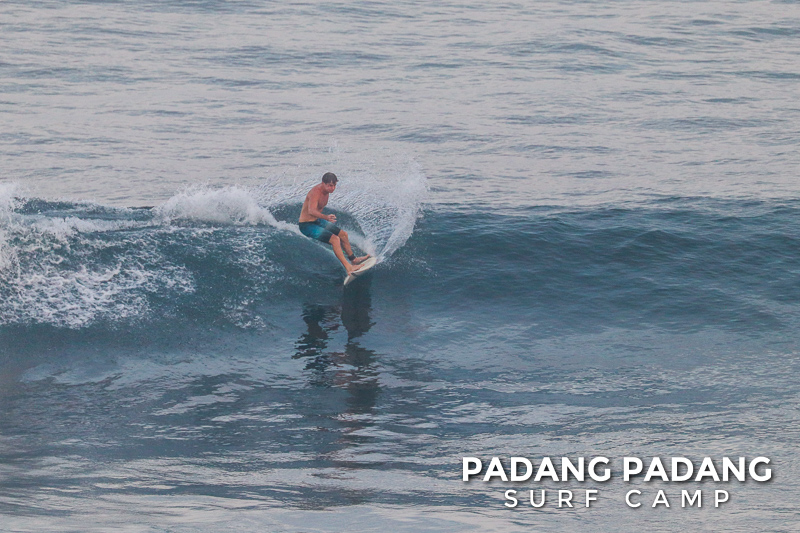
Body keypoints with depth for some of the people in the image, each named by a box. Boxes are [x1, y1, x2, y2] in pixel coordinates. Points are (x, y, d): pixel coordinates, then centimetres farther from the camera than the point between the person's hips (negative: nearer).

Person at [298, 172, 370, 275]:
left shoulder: (326, 189, -1)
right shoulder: (316, 192, -30)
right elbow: (311, 211, -47)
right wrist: (326, 217, -63)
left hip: (317, 220, 10)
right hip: (307, 226, -10)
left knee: (343, 234, 15)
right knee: (335, 239, -23)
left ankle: (353, 259, 34)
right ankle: (348, 268, -22)